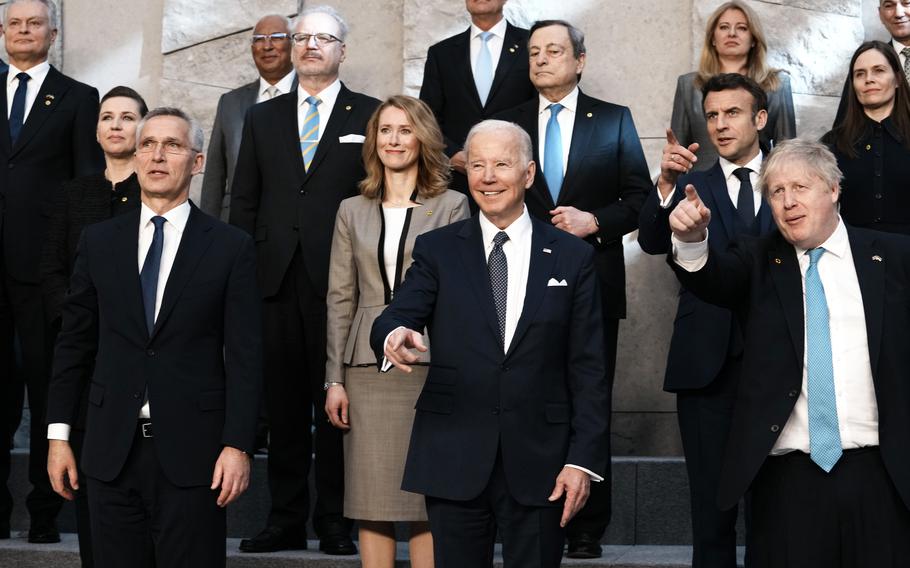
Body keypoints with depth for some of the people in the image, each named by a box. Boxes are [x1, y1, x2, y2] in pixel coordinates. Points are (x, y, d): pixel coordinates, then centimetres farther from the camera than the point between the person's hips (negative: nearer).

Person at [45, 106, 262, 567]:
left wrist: (237, 445, -9)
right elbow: (74, 342, 10)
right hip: (112, 450, 2)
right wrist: (58, 435, 5)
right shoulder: (99, 242, 9)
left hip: (191, 452, -2)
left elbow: (244, 355, -2)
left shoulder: (230, 247, 1)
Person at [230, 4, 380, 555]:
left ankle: (335, 520, 8)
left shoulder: (370, 116, 6)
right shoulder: (262, 118, 15)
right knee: (284, 404, 5)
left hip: (339, 279, -3)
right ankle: (286, 519, 13)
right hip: (277, 278, 3)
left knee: (336, 402, 0)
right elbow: (245, 200, 14)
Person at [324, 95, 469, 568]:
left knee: (428, 500, -1)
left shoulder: (452, 206, 4)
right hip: (368, 365, 2)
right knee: (372, 499, 2)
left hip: (431, 363, -2)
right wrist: (335, 378, 3)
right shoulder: (352, 211, 12)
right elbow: (340, 299, 10)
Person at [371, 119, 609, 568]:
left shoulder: (572, 257, 6)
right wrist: (395, 336, -32)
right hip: (454, 459, 0)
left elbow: (588, 370, 3)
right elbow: (396, 316, -7)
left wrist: (584, 460, -5)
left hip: (539, 460, 0)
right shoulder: (437, 250, 7)